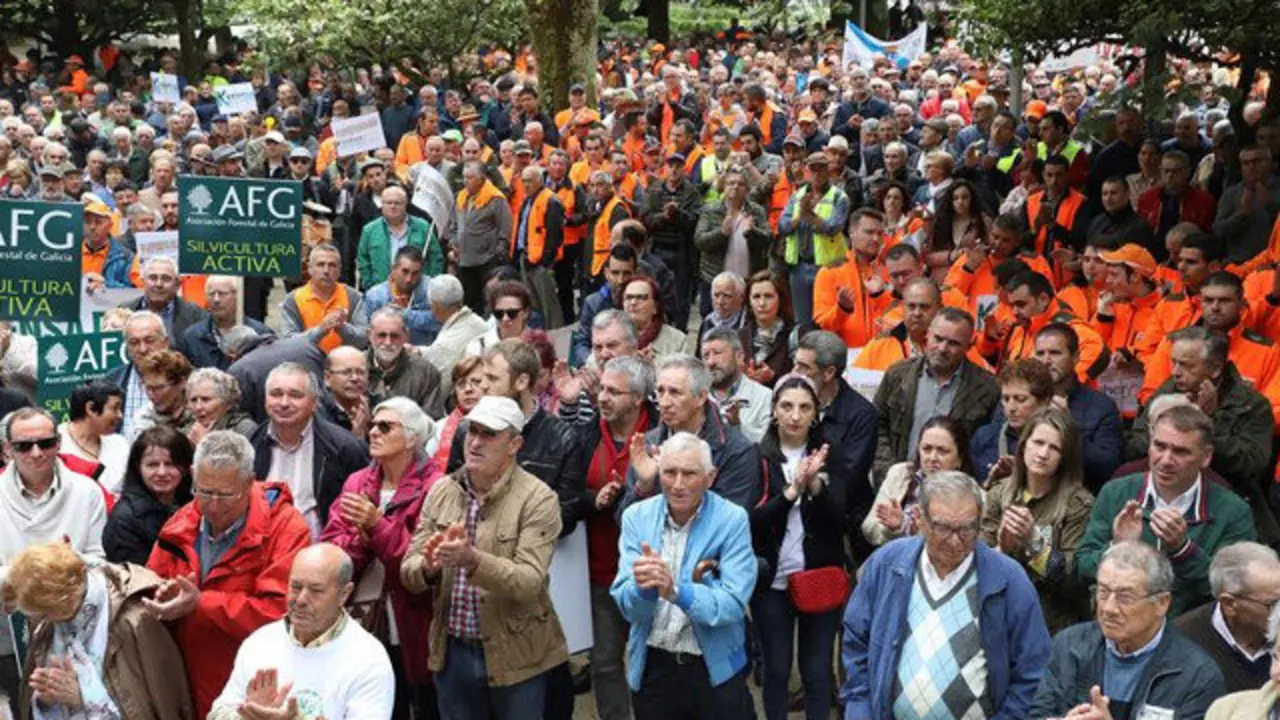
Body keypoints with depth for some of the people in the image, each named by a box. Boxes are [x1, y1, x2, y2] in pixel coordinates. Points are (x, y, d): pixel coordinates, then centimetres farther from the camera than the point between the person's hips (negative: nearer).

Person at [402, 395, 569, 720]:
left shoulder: (538, 498, -13)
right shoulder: (441, 490, 2)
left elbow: (529, 582, -22)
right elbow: (408, 573, -1)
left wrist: (472, 559, -36)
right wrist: (429, 567, -23)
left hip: (515, 656, -4)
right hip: (452, 651, 4)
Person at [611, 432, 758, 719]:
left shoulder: (732, 519, -11)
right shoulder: (637, 517, -3)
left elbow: (733, 604, -19)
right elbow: (626, 605, -9)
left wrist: (676, 591, -35)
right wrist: (643, 586, -31)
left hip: (715, 668, -2)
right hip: (651, 666, 2)